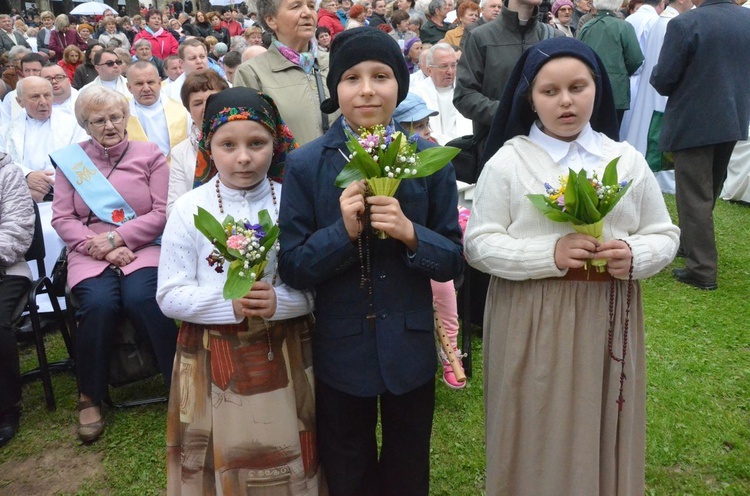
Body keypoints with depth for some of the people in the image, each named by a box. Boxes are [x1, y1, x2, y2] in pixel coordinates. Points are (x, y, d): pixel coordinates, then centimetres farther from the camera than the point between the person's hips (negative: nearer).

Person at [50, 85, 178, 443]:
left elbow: (161, 213, 1)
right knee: (98, 303, -28)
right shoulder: (71, 160, 14)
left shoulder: (149, 155, 10)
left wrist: (115, 238, -10)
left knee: (142, 298, -31)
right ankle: (90, 397, -8)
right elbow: (62, 218, 5)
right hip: (90, 253, 1)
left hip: (141, 249, -1)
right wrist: (103, 250, -10)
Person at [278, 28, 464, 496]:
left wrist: (409, 233, -24)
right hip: (339, 351, 0)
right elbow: (292, 268, -9)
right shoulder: (305, 165, -9)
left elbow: (454, 260, -5)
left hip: (410, 349, 1)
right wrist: (342, 230, -25)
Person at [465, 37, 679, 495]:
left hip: (608, 322, 3)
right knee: (538, 441, 8)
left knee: (603, 436, 15)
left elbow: (665, 235, 9)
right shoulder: (508, 160, -4)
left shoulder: (626, 159, 4)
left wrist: (635, 255, -14)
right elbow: (478, 244, -7)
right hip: (532, 325, -2)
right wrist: (550, 255, -20)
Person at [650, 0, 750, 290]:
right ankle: (691, 242, 39)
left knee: (694, 197, 1)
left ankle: (702, 270, 4)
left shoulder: (684, 24, -19)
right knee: (709, 191, 21)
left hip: (693, 123, -6)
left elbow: (662, 80, -15)